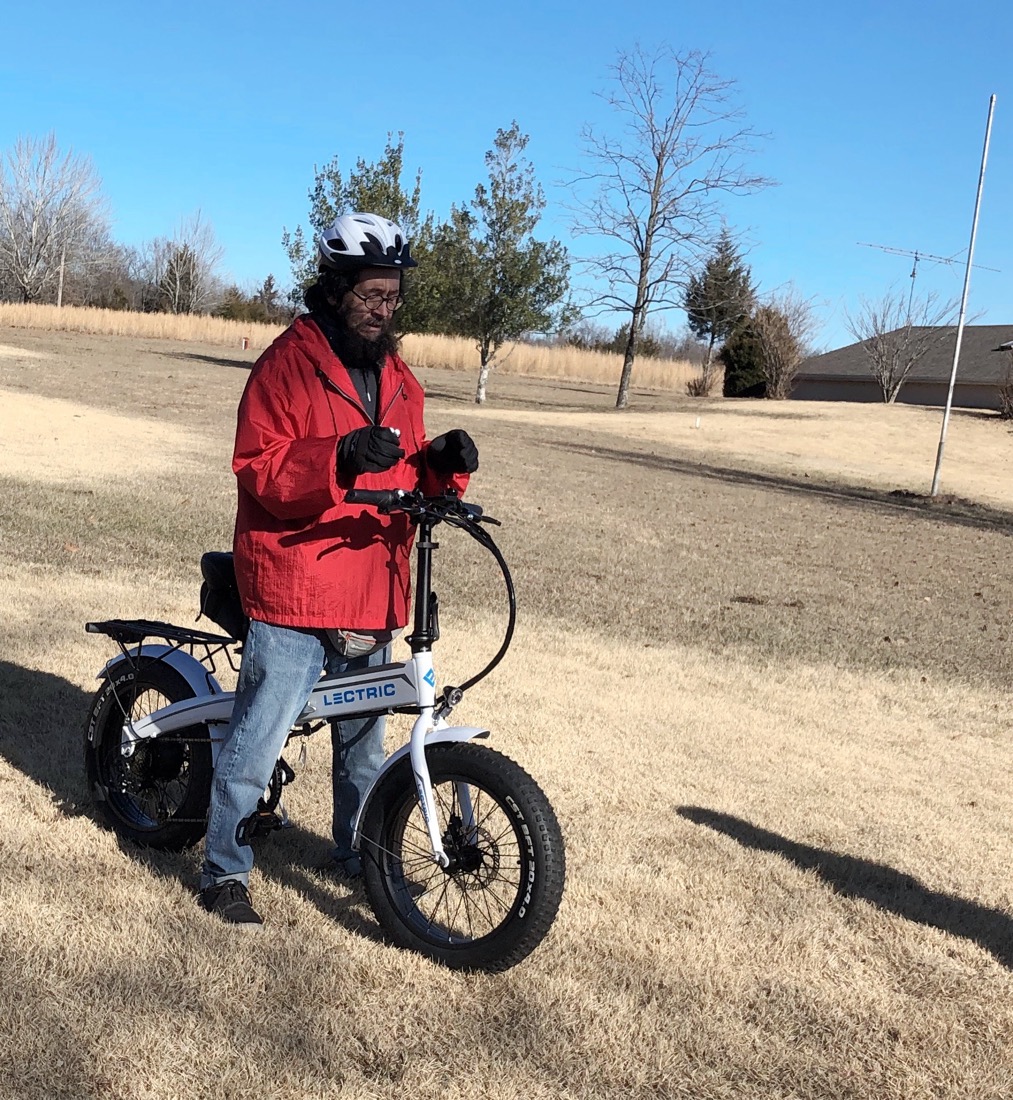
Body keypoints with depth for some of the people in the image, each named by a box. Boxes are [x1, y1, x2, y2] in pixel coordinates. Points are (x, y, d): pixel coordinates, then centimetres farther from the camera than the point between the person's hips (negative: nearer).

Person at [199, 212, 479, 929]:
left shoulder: (397, 378, 14)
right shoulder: (288, 364, -7)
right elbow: (258, 468, -16)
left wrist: (443, 463, -7)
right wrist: (340, 459, -32)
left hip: (373, 593, 6)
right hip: (295, 589, -6)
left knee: (364, 736, 18)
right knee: (258, 739, -1)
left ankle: (360, 853, 36)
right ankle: (226, 871, 15)